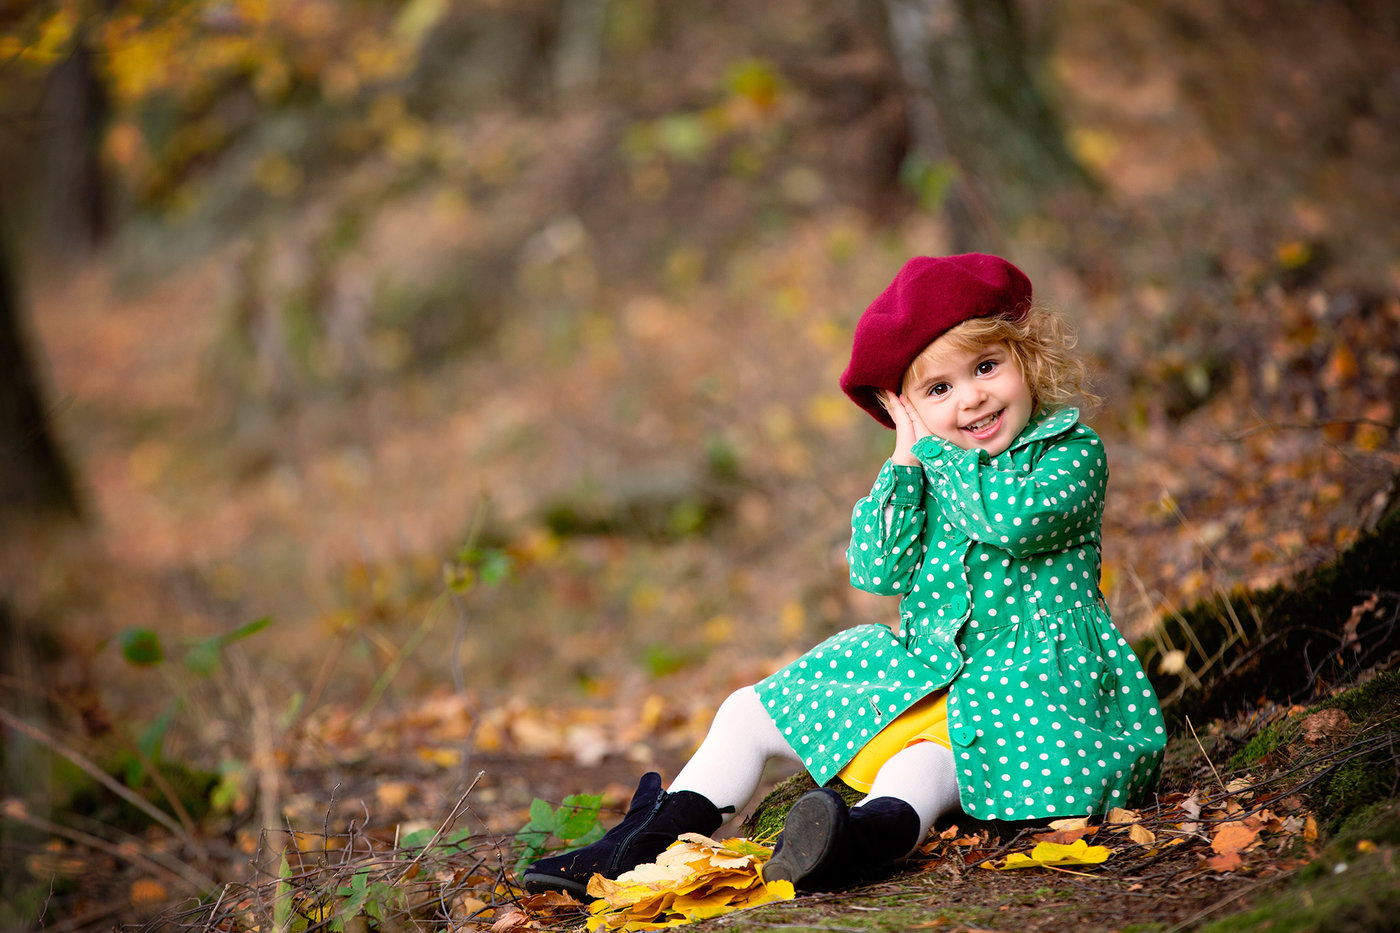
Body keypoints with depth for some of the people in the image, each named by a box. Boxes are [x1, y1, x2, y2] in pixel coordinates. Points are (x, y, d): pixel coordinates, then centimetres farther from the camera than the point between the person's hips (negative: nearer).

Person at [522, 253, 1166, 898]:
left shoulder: (1072, 451, -4)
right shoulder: (923, 471, 10)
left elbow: (1013, 516, -27)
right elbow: (878, 571, -4)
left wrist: (933, 446, -12)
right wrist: (906, 456, -9)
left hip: (1027, 678, -7)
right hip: (922, 668, 7)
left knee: (928, 759, -40)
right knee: (750, 711, 3)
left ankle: (872, 833, -67)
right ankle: (654, 839, -3)